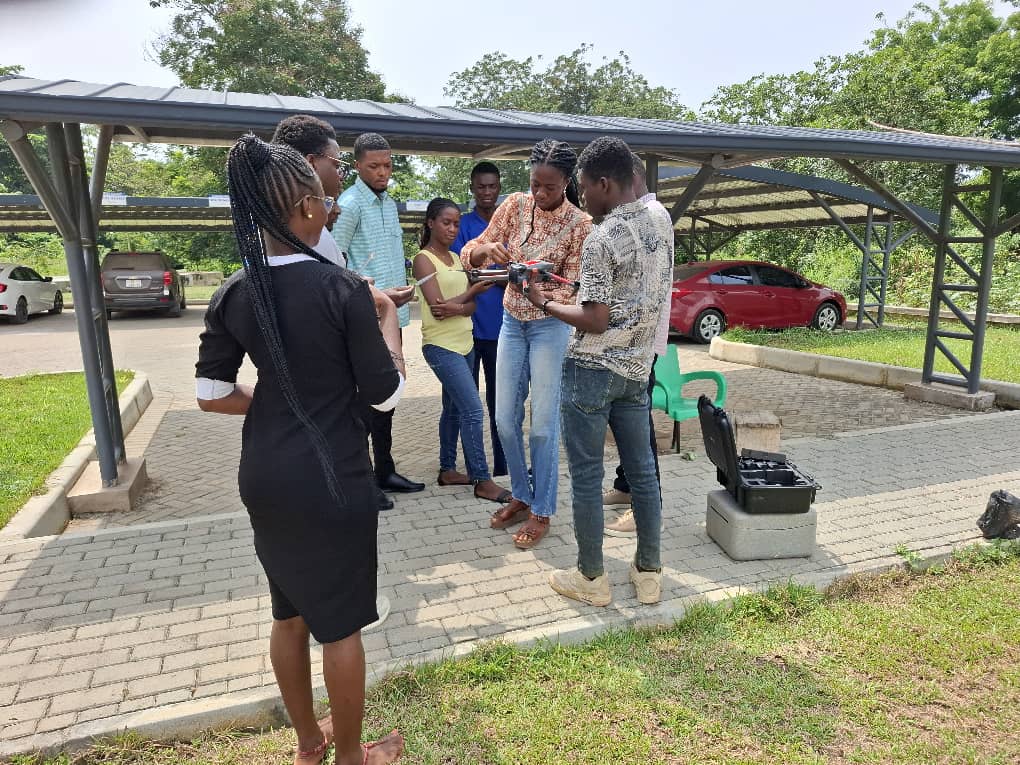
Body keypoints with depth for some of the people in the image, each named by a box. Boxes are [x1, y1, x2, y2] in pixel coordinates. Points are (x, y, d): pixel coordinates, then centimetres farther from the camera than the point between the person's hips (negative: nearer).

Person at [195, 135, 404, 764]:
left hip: (264, 477, 6)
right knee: (341, 624, 12)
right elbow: (386, 393, -12)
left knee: (290, 614, 22)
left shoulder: (233, 294, -2)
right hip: (330, 480, -6)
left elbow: (212, 395, 3)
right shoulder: (342, 287, -18)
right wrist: (388, 322, 1)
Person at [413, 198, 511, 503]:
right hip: (440, 345, -7)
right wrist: (473, 291, -11)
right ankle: (482, 480, -3)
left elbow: (471, 306, 4)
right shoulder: (424, 259, -7)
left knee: (454, 408, 13)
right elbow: (437, 307, -16)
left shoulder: (456, 259, 14)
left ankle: (447, 470, 25)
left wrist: (454, 308, -17)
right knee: (473, 409, -11)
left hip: (463, 343, 7)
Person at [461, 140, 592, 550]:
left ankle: (542, 511, 15)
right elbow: (470, 255, -2)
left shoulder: (580, 224, -12)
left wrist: (542, 293, -34)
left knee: (543, 424, -1)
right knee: (505, 419, 8)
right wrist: (486, 248, -25)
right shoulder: (515, 205, -2)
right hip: (512, 322, 5)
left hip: (551, 326, -4)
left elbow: (573, 287, -13)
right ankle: (521, 496, 28)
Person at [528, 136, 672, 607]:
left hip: (592, 370, -8)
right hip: (637, 369, 8)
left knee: (586, 476, 4)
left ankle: (591, 578, 16)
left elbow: (595, 321, -19)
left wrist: (544, 304, -8)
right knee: (642, 471, 13)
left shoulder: (602, 238, -17)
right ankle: (649, 572, 25)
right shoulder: (659, 230, 8)